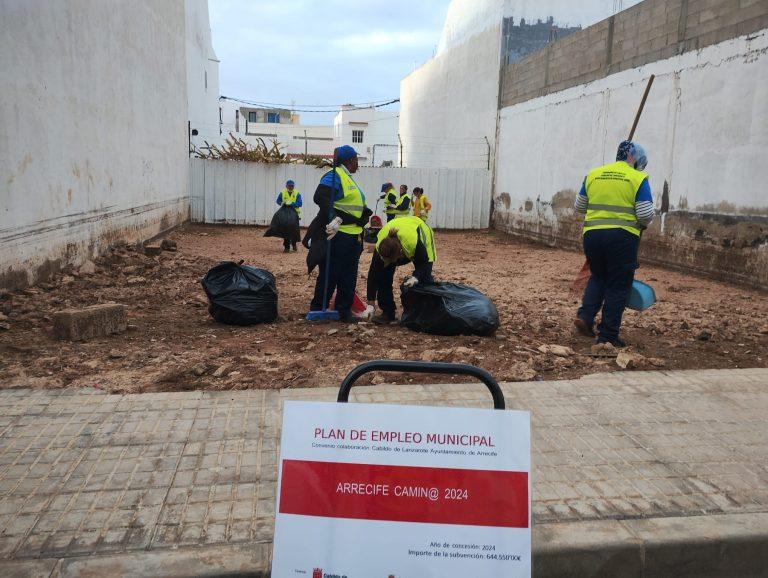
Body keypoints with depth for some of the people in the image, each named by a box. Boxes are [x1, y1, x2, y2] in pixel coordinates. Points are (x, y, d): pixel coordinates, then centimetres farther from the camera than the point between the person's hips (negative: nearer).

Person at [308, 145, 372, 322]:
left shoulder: (348, 178, 20)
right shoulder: (334, 176, -11)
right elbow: (320, 198, -25)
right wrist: (334, 219, -34)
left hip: (353, 235, 10)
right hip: (337, 234, -10)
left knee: (349, 276, 11)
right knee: (329, 274, -4)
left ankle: (344, 310, 19)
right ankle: (317, 309, 7)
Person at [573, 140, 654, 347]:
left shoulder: (593, 174, 10)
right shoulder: (638, 178, -1)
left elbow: (578, 207, 17)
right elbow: (646, 215, -6)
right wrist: (643, 223, 16)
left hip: (592, 234, 4)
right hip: (622, 236, -4)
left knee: (598, 277, 24)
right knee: (618, 286, 6)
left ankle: (585, 315, 7)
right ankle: (607, 336, 8)